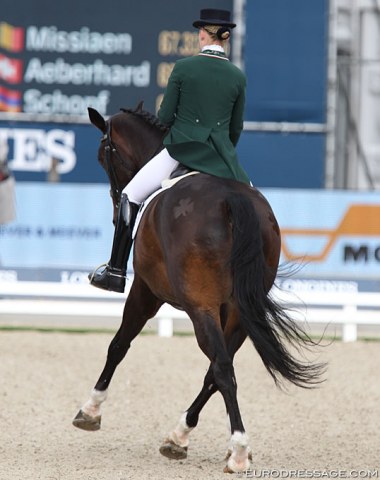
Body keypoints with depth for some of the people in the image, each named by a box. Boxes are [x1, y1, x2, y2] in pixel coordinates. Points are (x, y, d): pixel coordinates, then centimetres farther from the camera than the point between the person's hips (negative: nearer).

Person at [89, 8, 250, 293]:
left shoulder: (183, 67, -5)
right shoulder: (238, 77, 3)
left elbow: (165, 116, -2)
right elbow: (236, 128, 10)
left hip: (181, 151, -2)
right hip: (221, 156, 2)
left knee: (131, 195, 11)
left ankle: (116, 273, 6)